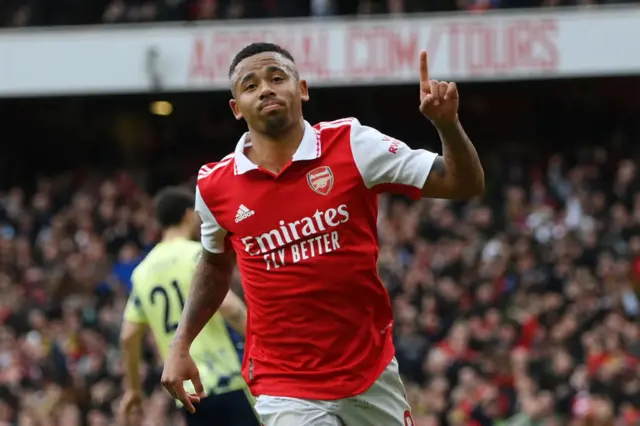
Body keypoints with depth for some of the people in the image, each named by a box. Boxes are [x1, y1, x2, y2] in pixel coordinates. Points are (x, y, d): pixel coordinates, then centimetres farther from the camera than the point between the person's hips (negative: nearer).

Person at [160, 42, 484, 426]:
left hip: (373, 374, 1)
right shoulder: (215, 186, -2)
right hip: (285, 389, -1)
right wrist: (181, 346, 11)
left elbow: (465, 185, -8)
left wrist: (447, 123, -25)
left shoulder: (351, 145, -8)